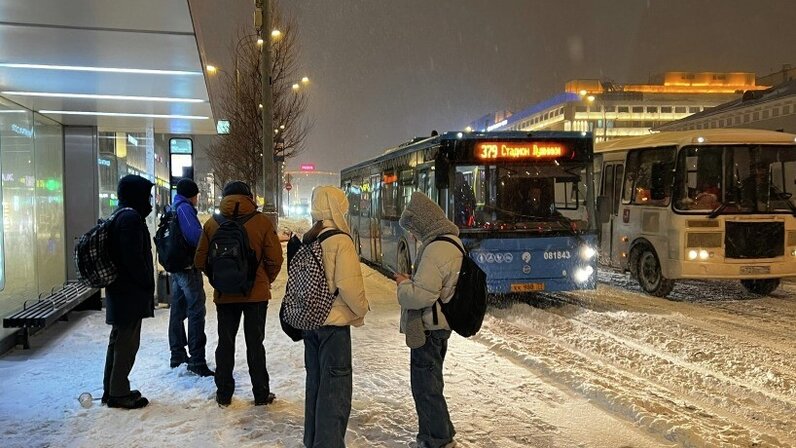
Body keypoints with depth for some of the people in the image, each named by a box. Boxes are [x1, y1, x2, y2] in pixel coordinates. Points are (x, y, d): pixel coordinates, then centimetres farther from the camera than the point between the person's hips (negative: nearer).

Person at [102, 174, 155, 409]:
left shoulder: (119, 217, 16)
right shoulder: (131, 218, -17)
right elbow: (134, 258, -23)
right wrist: (148, 284, -14)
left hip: (119, 289, 11)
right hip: (131, 292, -11)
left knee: (119, 340, 17)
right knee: (127, 342, -3)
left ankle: (112, 389, 26)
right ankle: (119, 393, 5)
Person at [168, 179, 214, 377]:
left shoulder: (171, 209, 15)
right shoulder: (184, 208, -13)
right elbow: (195, 236, -24)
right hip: (189, 266, -10)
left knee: (177, 311, 16)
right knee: (196, 312, -8)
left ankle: (177, 355, 26)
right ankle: (197, 361, -8)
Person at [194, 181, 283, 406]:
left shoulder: (212, 224, -3)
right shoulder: (261, 222, -8)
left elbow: (200, 261, 1)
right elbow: (275, 259, -8)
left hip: (224, 294, 2)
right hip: (256, 293, -1)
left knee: (225, 343, 13)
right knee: (255, 342, 8)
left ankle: (223, 394, 20)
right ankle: (261, 394, 15)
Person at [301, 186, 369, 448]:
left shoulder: (309, 240, 4)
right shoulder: (340, 241, -17)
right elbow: (348, 284, -21)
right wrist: (361, 310, -5)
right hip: (334, 323, -7)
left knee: (315, 381, 18)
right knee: (335, 387, 3)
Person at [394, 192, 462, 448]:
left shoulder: (436, 249, -24)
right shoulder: (451, 242, 9)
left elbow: (421, 295, -28)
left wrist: (403, 284, -10)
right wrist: (412, 281, 5)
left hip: (428, 328, -11)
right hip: (437, 324, 11)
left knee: (426, 387, 2)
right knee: (429, 383, 22)